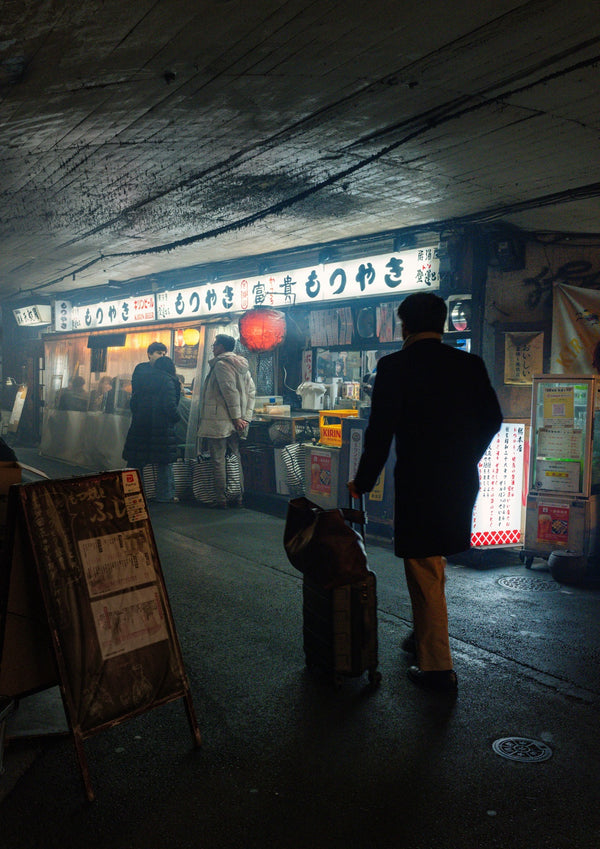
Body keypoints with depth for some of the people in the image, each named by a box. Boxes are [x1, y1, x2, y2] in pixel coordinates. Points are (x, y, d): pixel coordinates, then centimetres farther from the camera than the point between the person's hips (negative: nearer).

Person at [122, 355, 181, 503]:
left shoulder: (142, 378, 10)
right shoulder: (168, 382, -7)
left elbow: (133, 401, 11)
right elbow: (170, 406, -15)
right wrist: (176, 418, 2)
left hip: (139, 425, 5)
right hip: (161, 428, -5)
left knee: (136, 461, 10)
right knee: (164, 462, 4)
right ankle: (165, 494, 6)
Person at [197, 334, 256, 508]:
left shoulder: (221, 364, -10)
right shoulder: (242, 365, 15)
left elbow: (230, 392, -18)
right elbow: (251, 391, 10)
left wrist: (236, 417, -16)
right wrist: (246, 417, 6)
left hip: (219, 422, -8)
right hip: (237, 422, 8)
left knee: (218, 461, -3)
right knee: (237, 459, 11)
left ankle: (221, 499, -1)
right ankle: (239, 497, 14)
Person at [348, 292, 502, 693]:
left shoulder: (394, 366, -11)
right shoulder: (470, 364, 3)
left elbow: (381, 431, -13)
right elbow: (492, 419, 8)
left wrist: (363, 481, -2)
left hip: (419, 483, -6)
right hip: (461, 483, 6)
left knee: (425, 576, 5)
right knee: (434, 565, 24)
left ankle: (438, 667, 13)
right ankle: (424, 636, 39)